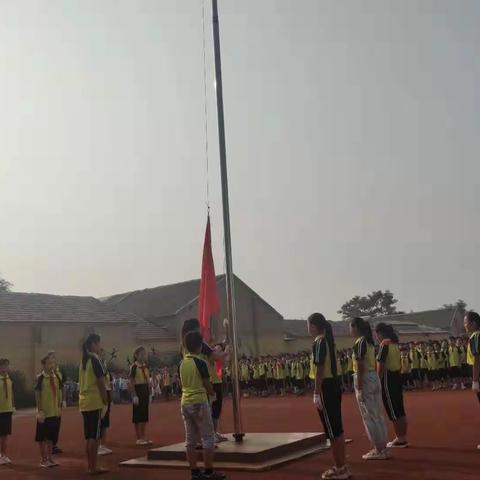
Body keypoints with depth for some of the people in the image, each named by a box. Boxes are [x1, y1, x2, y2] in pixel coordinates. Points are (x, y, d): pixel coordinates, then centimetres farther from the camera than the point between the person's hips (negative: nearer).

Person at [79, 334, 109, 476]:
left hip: (84, 403, 8)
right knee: (95, 436, -4)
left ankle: (91, 466, 16)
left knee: (89, 436, 11)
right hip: (95, 403, -8)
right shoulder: (95, 359, -11)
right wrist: (105, 402, -10)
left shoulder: (84, 360, 14)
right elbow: (100, 383, -15)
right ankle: (93, 467, -1)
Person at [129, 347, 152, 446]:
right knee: (137, 416, -2)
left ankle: (143, 437, 17)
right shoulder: (134, 367, -11)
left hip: (145, 392, 8)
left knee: (145, 415, 10)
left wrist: (149, 394, 13)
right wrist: (134, 396, -19)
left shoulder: (145, 366, 13)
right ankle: (138, 439, 3)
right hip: (138, 392, -8)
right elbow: (131, 383, -14)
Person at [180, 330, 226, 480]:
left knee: (190, 439, 9)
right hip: (199, 402, -6)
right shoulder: (201, 363, -12)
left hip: (185, 403, 6)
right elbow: (207, 384, -10)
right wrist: (213, 394, 8)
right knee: (208, 438, 2)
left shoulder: (182, 363, 6)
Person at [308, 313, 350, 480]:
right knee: (337, 429, 14)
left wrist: (316, 394, -18)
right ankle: (341, 466, 21)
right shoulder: (328, 340, 14)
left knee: (332, 430, -3)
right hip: (334, 385, 10)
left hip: (326, 387, -10)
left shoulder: (319, 342, -13)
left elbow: (320, 370, -19)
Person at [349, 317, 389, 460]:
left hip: (364, 379, -9)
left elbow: (360, 367, -18)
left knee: (369, 416, -2)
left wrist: (360, 389, -18)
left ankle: (378, 450, 1)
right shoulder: (369, 342, 13)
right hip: (374, 378, 9)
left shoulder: (359, 343, -14)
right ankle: (382, 447, 18)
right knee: (377, 415, 13)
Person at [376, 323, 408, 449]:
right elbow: (397, 362, 15)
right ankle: (403, 438, 18)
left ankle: (399, 440, 3)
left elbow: (381, 366, -18)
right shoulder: (394, 343, 12)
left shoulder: (384, 344, -14)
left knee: (393, 412, -2)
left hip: (388, 378, -9)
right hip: (397, 376, 9)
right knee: (400, 410, 12)